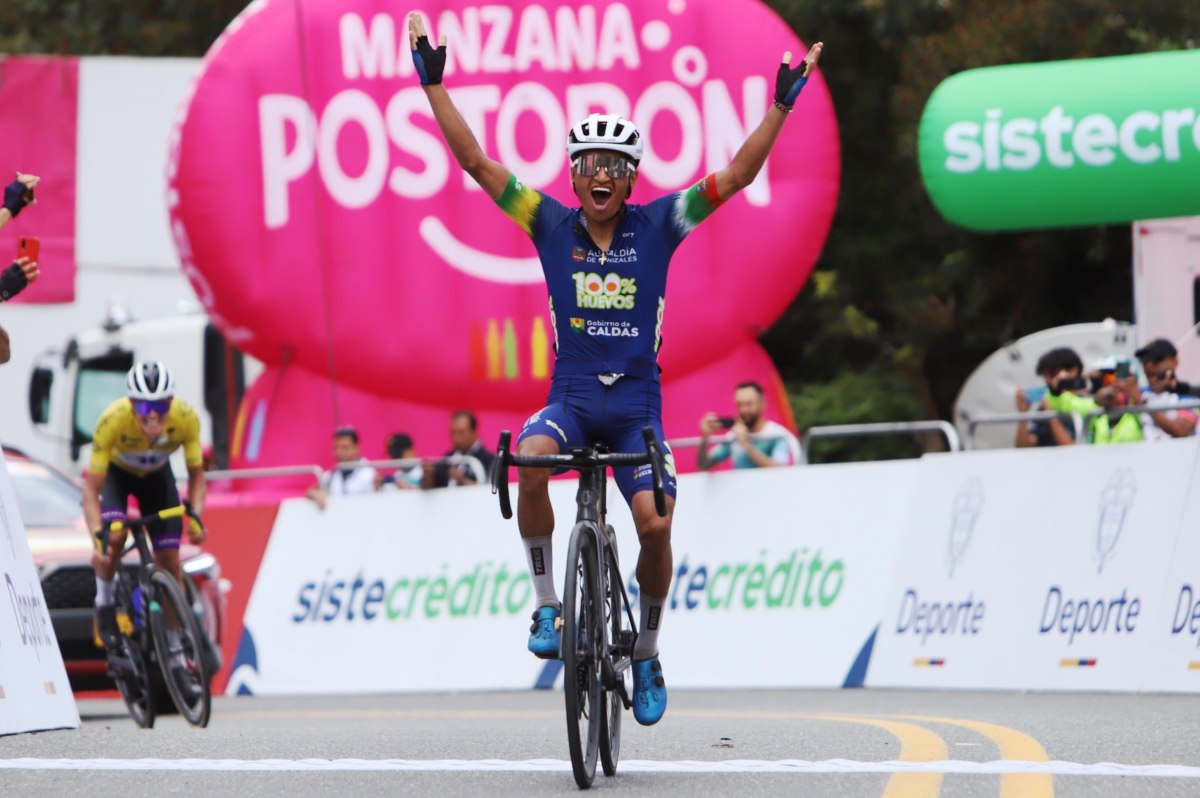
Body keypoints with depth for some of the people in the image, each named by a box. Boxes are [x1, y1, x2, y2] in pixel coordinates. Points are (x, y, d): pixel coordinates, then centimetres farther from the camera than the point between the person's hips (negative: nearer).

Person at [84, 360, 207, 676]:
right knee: (114, 535, -31)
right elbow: (91, 489, -34)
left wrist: (194, 516, -35)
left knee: (169, 559, -7)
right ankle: (105, 603, -3)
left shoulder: (186, 418, -33)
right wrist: (97, 536, -47)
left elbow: (196, 474, -18)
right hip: (115, 472, -2)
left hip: (156, 475, 2)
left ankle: (175, 650, 7)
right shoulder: (112, 421, -39)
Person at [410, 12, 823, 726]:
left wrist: (781, 107, -8)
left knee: (655, 525, -16)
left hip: (637, 403, 0)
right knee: (530, 461, -33)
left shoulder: (656, 226, 2)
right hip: (571, 397, 0)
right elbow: (476, 162, -1)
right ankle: (549, 606, -19)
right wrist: (434, 84, -6)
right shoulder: (552, 225, 2)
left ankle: (648, 654, 8)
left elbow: (737, 176, -1)